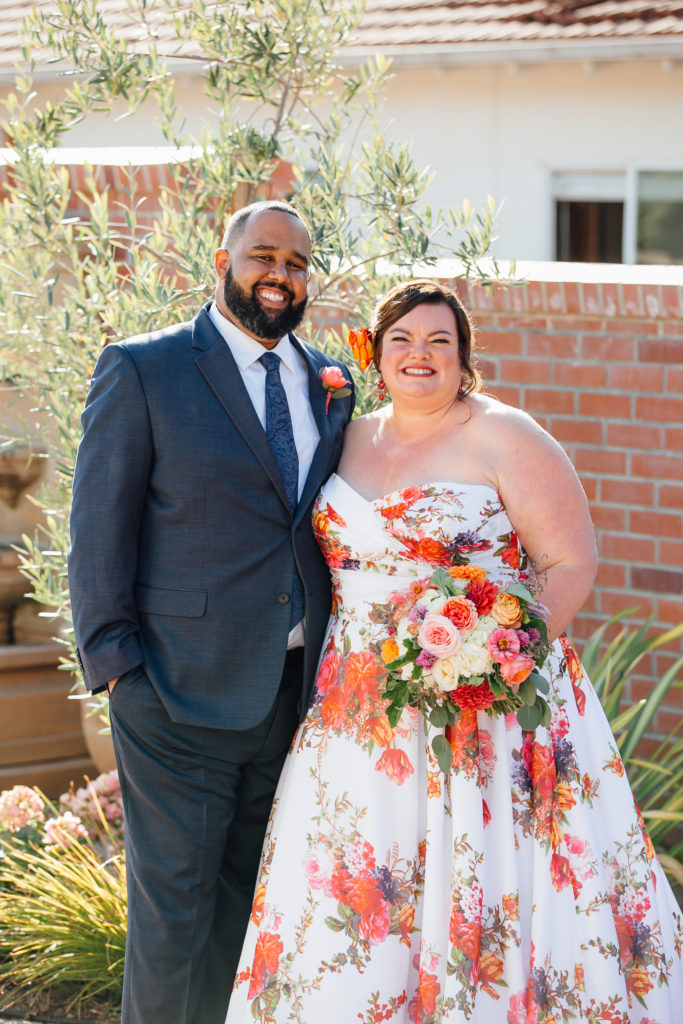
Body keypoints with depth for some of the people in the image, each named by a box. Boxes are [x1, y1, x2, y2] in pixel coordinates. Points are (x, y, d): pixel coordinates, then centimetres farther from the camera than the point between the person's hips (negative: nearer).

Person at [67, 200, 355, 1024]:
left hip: (293, 692, 5)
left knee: (247, 902, 14)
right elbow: (99, 530, -6)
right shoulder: (142, 372, -5)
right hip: (184, 693, -5)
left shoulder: (331, 384, 11)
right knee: (173, 907, 2)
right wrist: (114, 664, -11)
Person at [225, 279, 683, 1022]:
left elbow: (572, 564, -6)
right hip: (365, 720, 5)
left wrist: (506, 648, -19)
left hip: (484, 709, -5)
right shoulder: (352, 439, 13)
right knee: (357, 900, 5)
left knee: (478, 892, -5)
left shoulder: (504, 440, -5)